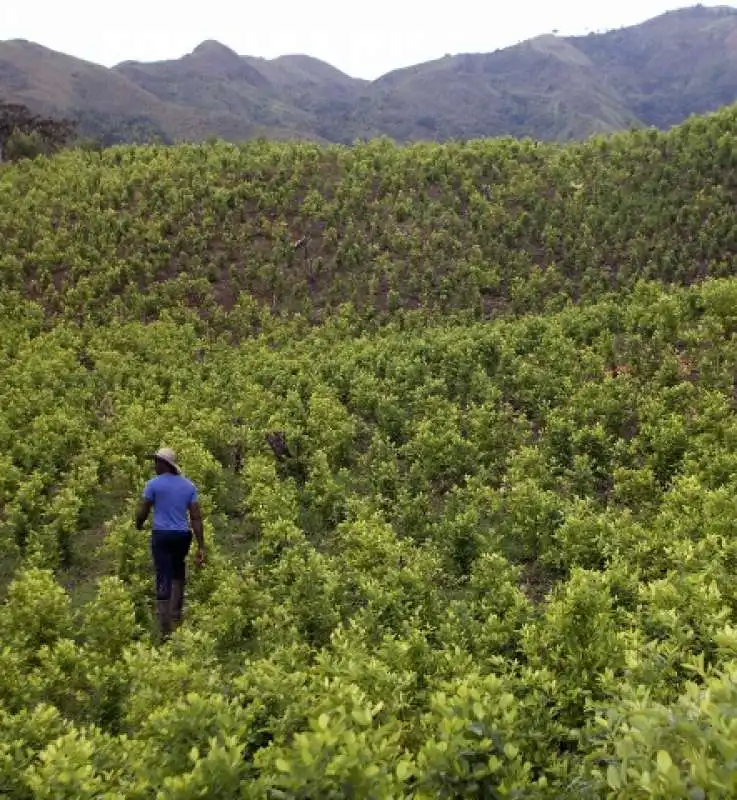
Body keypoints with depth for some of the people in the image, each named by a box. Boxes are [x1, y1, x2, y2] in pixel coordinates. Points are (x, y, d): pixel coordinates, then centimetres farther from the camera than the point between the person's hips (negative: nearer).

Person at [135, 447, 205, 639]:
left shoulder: (154, 484, -6)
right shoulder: (189, 485, 6)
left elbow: (142, 512, -4)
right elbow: (196, 517, 2)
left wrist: (138, 528, 19)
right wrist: (201, 546, 2)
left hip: (162, 536, -4)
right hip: (182, 536, 4)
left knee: (164, 580, -3)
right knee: (178, 575, 24)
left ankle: (165, 631, -2)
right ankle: (176, 619, 25)